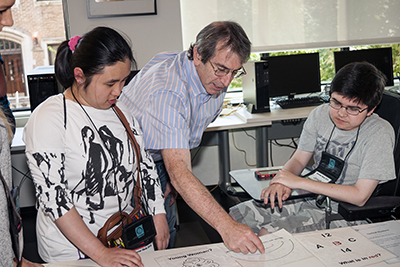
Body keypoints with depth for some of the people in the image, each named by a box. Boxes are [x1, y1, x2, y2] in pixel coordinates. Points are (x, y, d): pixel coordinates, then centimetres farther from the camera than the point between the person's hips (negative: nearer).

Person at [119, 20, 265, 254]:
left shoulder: (216, 81, -10)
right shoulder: (167, 90, -37)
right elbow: (178, 170, -45)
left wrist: (172, 181, -4)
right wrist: (226, 225, -51)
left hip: (157, 162, 7)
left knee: (167, 234, 9)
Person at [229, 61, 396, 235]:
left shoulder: (380, 132, -17)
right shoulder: (321, 115, -2)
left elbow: (360, 196, -21)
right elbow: (299, 159, 8)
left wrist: (299, 182, -23)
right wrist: (282, 182, -17)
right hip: (312, 200, 6)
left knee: (267, 233, -25)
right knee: (235, 215, -6)